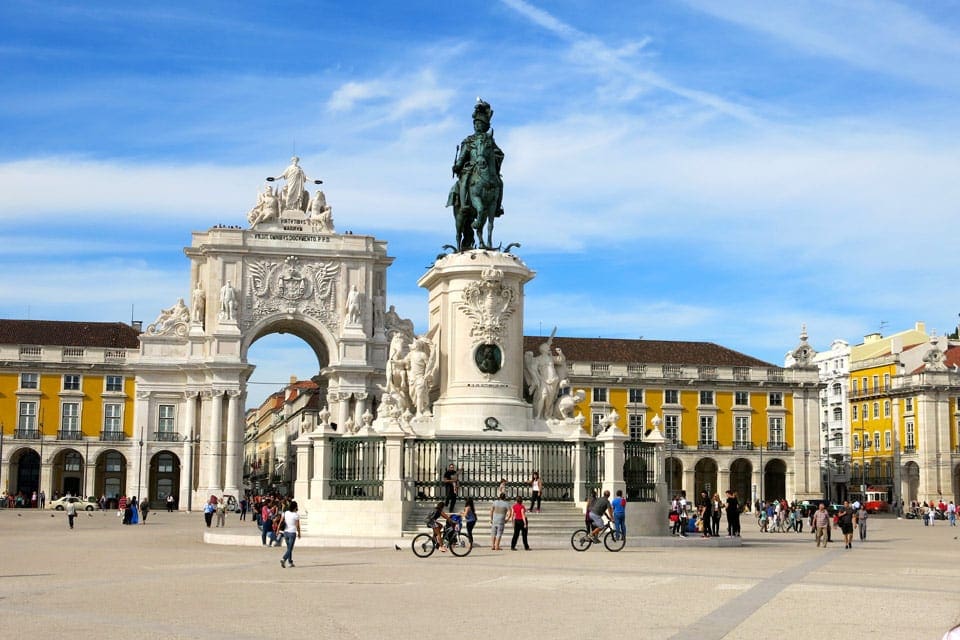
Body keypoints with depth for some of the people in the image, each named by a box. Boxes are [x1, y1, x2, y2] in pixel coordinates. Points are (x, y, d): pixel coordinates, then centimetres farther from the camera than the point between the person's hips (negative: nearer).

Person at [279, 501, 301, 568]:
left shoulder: (285, 513, 1)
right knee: (290, 549, -3)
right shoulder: (296, 515, -12)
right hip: (292, 533, -5)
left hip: (286, 532, 5)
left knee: (289, 548, 18)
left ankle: (290, 562, 23)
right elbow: (297, 526, -8)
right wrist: (299, 533, 6)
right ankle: (283, 559, -24)